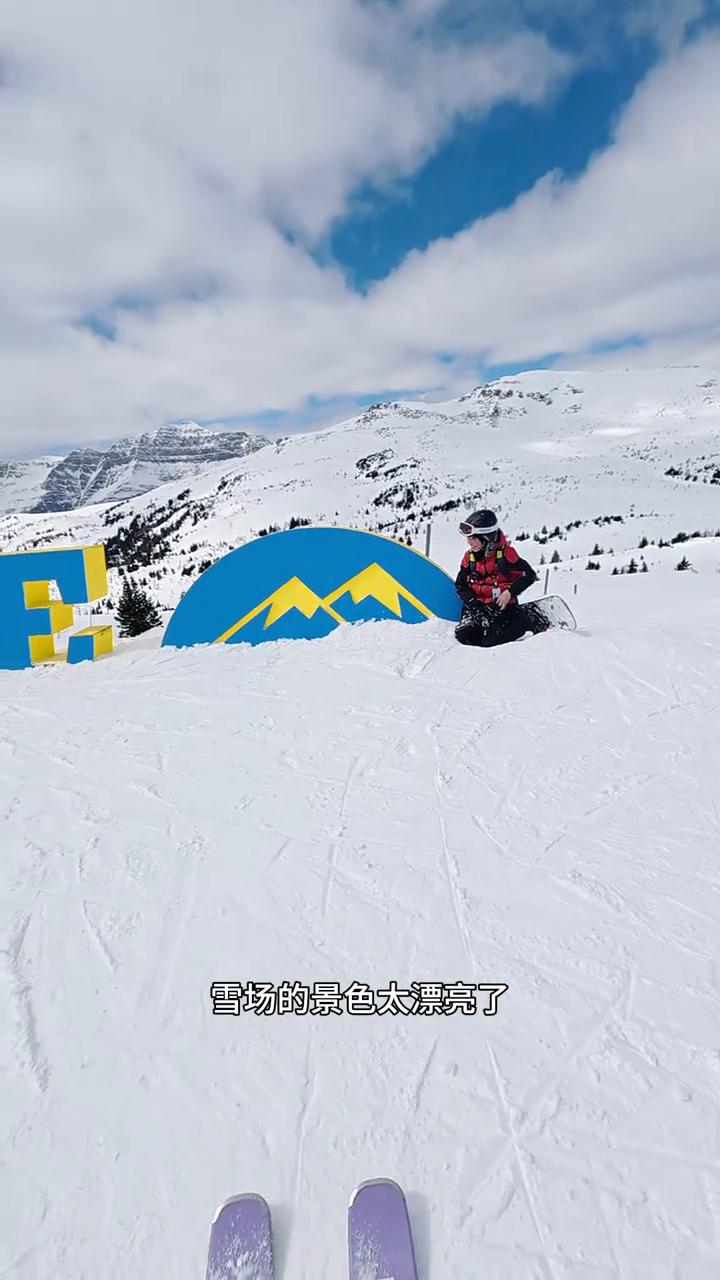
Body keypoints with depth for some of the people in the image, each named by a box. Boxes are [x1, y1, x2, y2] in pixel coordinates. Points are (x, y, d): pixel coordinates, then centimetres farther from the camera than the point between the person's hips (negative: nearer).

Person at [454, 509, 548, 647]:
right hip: (478, 604, 4)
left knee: (490, 641, -21)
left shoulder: (505, 553, -9)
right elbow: (460, 585, 9)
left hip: (503, 604, -4)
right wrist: (471, 601, -7)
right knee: (463, 636, -19)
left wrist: (510, 592, -16)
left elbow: (529, 575, -6)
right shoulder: (469, 557, 5)